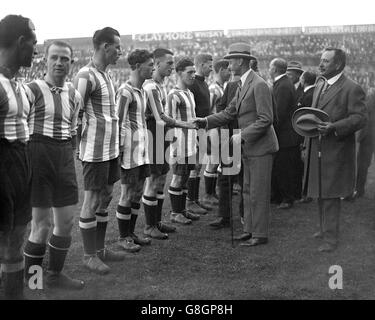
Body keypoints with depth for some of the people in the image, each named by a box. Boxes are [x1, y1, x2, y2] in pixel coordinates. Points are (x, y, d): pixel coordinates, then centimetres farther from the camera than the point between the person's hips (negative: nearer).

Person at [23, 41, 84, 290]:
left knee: (67, 221, 9)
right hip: (38, 155, -6)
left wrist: (68, 152, 14)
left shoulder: (74, 95, 11)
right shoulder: (32, 90, -7)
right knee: (41, 224, -2)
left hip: (65, 157, 6)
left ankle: (55, 274, 28)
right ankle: (30, 278, 19)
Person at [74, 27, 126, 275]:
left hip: (111, 148, 9)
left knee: (105, 198, 15)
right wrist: (82, 143, -11)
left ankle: (100, 249, 27)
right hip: (95, 150, -9)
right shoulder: (86, 76, -15)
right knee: (92, 201, 1)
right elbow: (75, 115, -16)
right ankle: (89, 256, 13)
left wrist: (115, 143, 13)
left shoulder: (106, 74, 13)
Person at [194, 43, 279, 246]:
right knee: (248, 191, 14)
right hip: (248, 148, 10)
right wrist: (206, 121, 3)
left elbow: (266, 119, -20)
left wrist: (243, 136, -20)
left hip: (260, 147, -9)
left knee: (258, 193, -2)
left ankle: (260, 234, 8)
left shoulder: (259, 85, -16)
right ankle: (249, 230, 24)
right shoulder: (243, 86, 13)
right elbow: (229, 113, 14)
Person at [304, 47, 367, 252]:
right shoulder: (320, 84, 14)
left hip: (335, 150, -8)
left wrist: (334, 127, -28)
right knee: (320, 193, 18)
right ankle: (326, 228, 35)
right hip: (316, 148, 8)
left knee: (330, 195, -2)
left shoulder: (352, 89, -12)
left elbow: (360, 118, -17)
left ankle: (331, 238, 8)